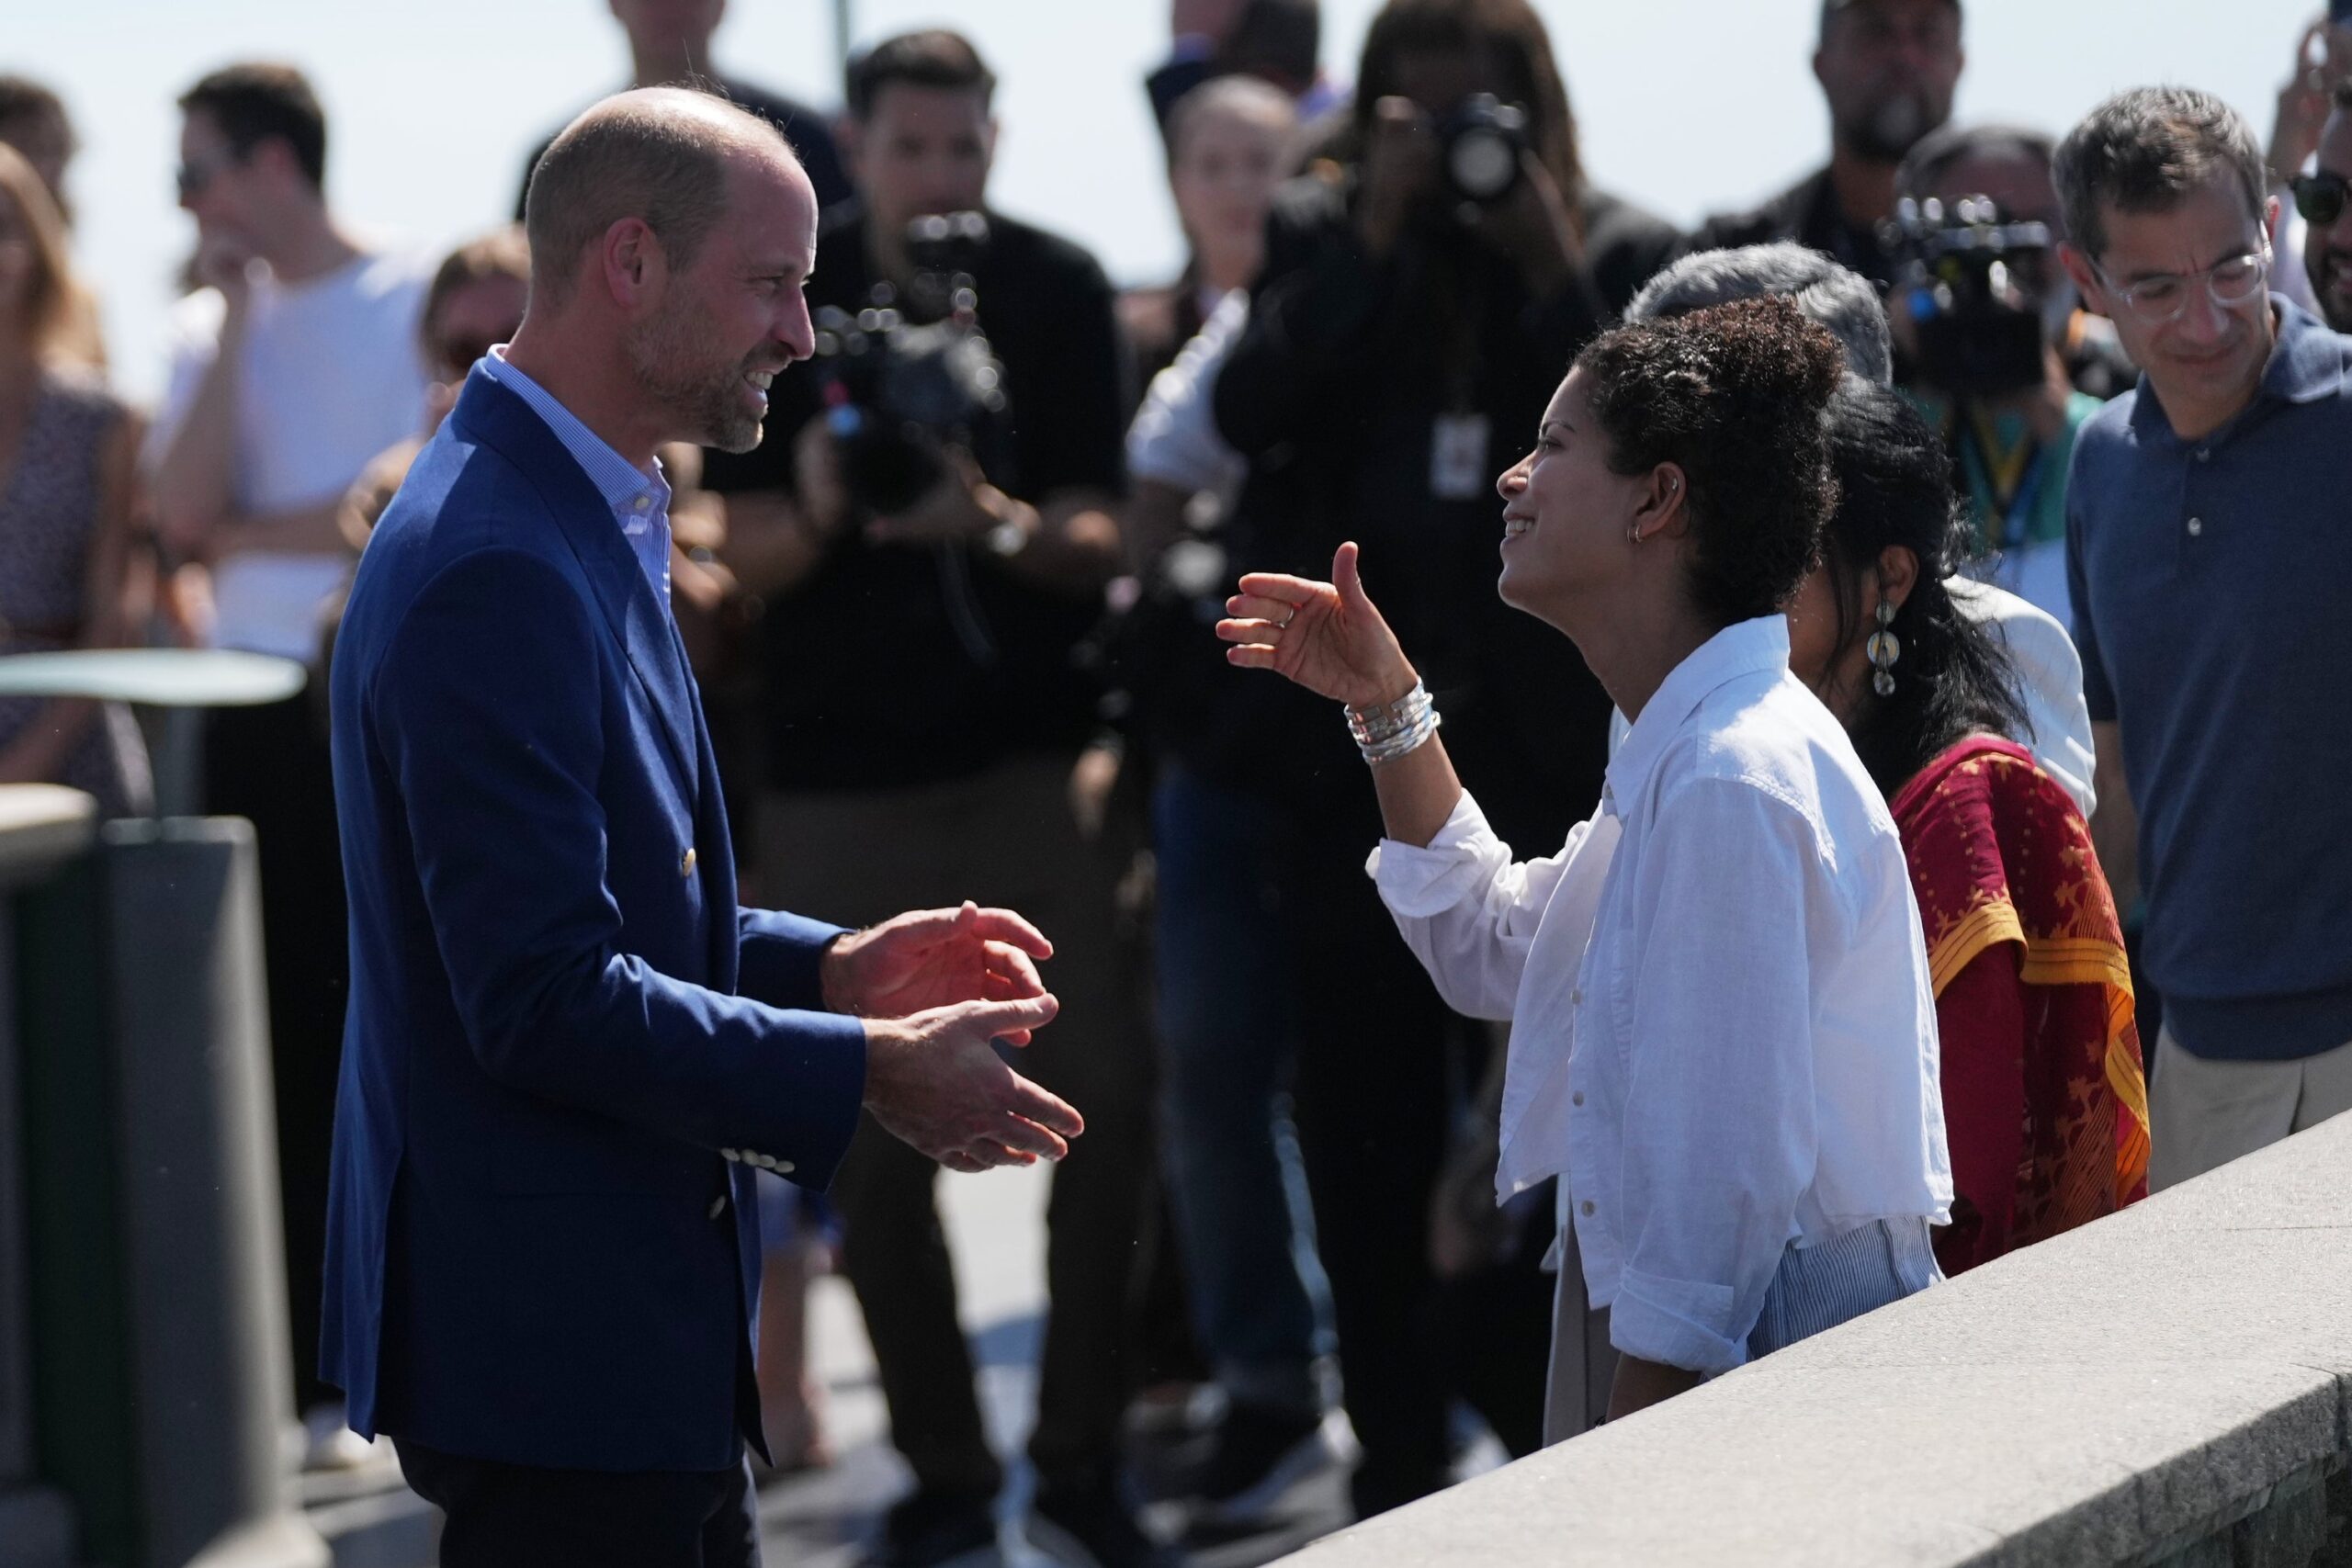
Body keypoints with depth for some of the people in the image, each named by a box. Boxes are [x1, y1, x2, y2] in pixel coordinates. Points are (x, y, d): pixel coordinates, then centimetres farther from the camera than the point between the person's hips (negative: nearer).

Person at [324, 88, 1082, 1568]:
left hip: (636, 1323, 11)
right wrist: (868, 1071, -18)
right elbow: (544, 999, -24)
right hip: (552, 1341, -10)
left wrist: (829, 966, 7)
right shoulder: (495, 573, -20)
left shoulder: (578, 527, 13)